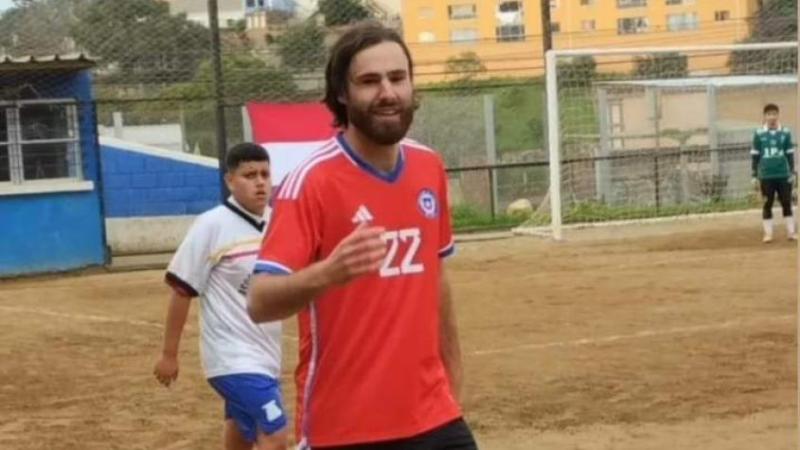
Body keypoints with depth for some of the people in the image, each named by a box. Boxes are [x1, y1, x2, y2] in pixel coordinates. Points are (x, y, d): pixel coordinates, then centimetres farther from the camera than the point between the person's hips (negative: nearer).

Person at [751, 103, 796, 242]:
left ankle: (791, 231, 12)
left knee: (786, 203, 4)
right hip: (766, 176, 0)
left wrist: (792, 172, 3)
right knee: (767, 204, 4)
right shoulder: (759, 134, 0)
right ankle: (768, 233, 10)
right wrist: (755, 175, 2)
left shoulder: (785, 133, 2)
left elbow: (790, 154, 7)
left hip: (783, 175, 0)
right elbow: (755, 156, 4)